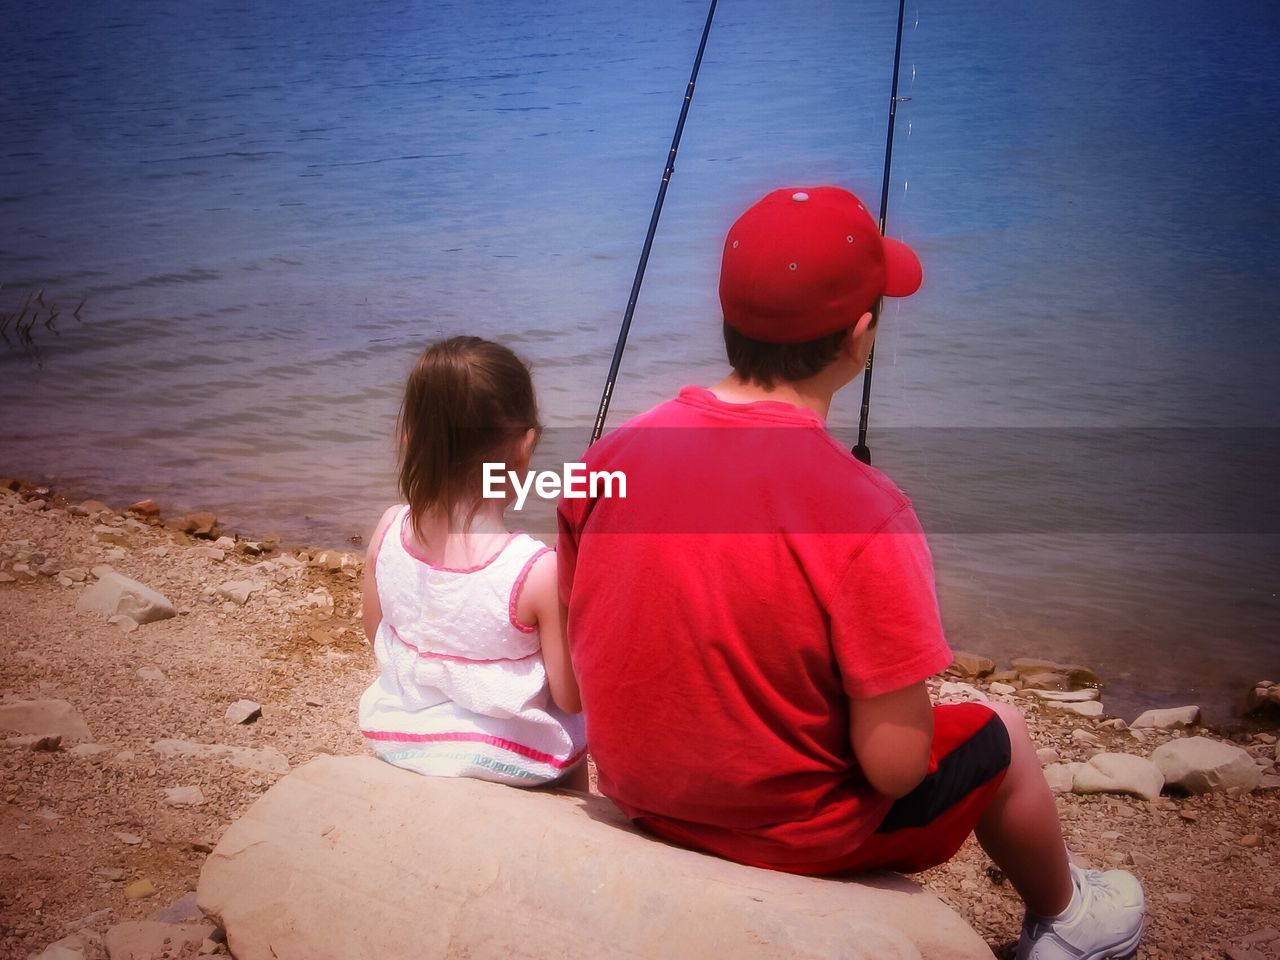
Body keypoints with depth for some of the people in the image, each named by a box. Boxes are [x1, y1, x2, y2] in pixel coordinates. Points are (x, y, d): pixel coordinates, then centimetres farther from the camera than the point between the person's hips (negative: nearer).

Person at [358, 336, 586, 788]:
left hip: (396, 740, 4)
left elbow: (376, 635, 2)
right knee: (573, 732, 27)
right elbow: (571, 699, -17)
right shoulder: (540, 572, -29)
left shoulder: (387, 531, -15)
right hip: (506, 760, -4)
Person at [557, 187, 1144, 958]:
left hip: (639, 802, 5)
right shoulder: (863, 514, -29)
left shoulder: (612, 458, -14)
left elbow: (587, 660, 0)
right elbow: (895, 768, -23)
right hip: (794, 839, -5)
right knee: (1002, 734, 20)